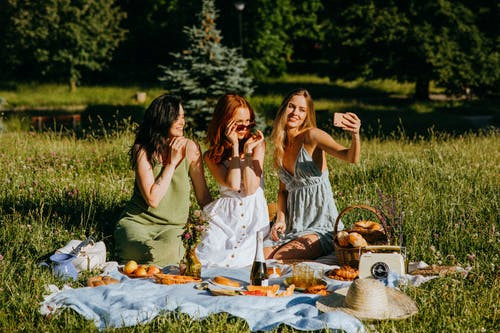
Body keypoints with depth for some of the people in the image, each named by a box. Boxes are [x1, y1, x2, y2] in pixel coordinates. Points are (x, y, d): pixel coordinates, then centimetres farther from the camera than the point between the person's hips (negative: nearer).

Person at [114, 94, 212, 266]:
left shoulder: (190, 148, 0)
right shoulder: (143, 150, -7)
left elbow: (203, 196, 6)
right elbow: (153, 199, -17)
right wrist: (172, 163, -14)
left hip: (171, 227, 2)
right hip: (137, 221, -2)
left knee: (169, 253, -33)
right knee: (153, 254, -34)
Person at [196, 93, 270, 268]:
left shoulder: (258, 144, 5)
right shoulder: (212, 155, 5)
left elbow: (250, 189, -7)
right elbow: (233, 185, -14)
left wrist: (248, 151, -10)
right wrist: (235, 146, -9)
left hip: (254, 215, 0)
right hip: (226, 215, 0)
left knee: (241, 263, -22)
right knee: (207, 260, -20)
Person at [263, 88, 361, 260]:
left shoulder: (312, 136, -12)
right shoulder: (281, 145, 9)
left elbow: (351, 157, -27)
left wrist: (355, 135, -48)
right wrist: (281, 219, 0)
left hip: (320, 224, -6)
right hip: (293, 224, 6)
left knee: (279, 259, -24)